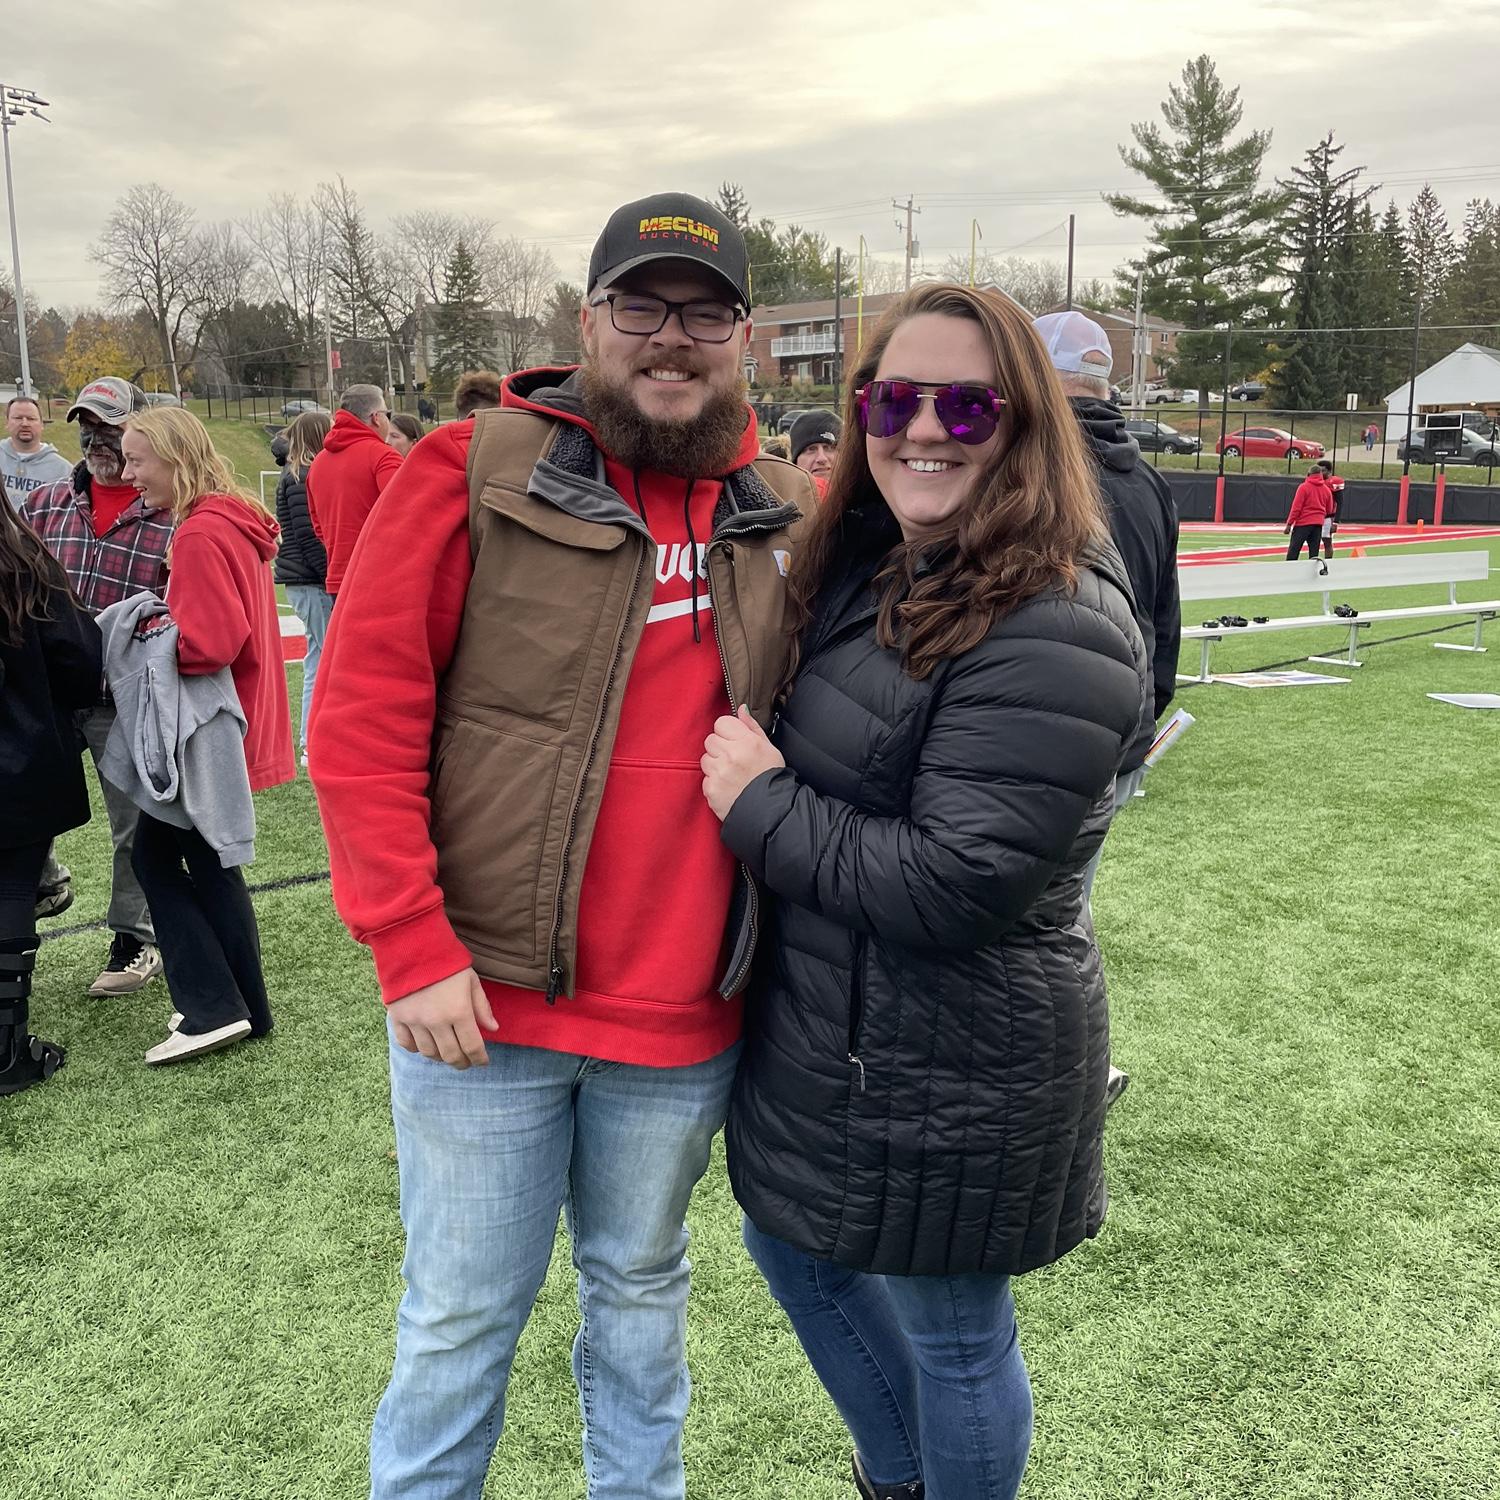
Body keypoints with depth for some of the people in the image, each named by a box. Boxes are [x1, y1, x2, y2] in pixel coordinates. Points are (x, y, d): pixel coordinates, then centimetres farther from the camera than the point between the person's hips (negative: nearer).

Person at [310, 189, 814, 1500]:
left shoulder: (789, 518, 3)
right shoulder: (473, 473, -7)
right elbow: (363, 717, -9)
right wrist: (414, 952, -13)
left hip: (687, 1021, 3)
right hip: (485, 999, -2)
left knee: (641, 1288, 23)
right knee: (462, 1315, 15)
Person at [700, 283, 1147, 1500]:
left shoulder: (1056, 631, -24)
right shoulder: (870, 569, 4)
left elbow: (952, 888, -27)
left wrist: (757, 800, -18)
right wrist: (751, 776, -3)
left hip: (951, 1075, -9)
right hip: (828, 1026, 10)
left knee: (952, 1338, 13)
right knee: (797, 1250, 27)